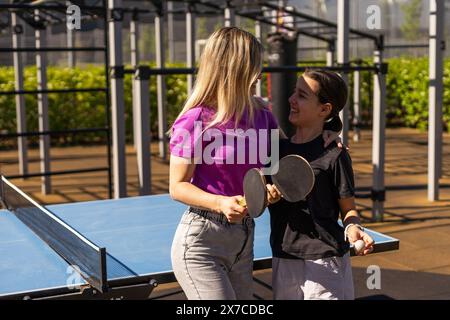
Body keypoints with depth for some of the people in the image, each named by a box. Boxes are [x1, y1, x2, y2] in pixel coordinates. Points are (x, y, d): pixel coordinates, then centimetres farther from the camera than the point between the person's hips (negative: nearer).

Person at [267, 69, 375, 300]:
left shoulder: (334, 156, -10)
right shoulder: (277, 148, 5)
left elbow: (348, 209, -2)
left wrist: (352, 228, -23)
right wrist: (267, 194, -10)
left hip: (324, 264, -5)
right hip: (283, 262, 5)